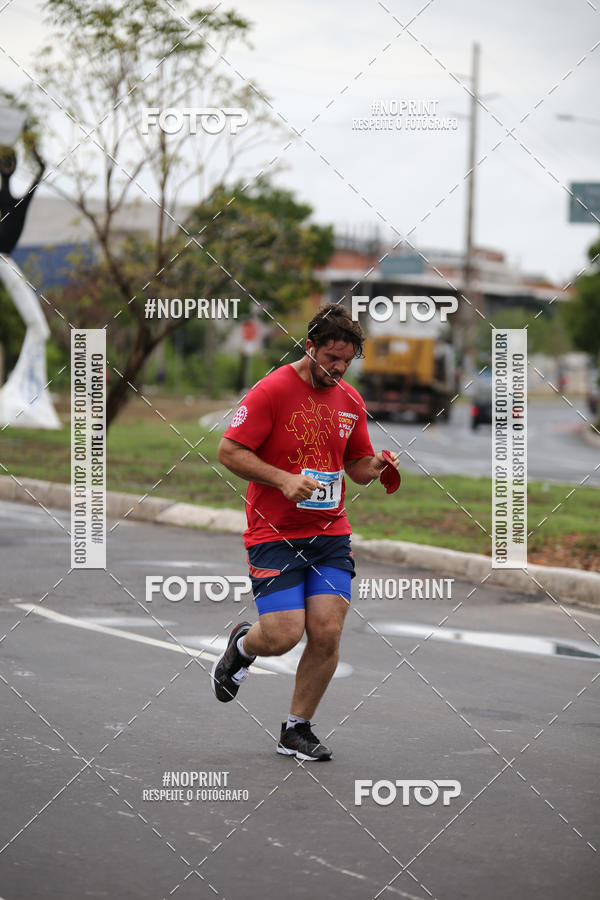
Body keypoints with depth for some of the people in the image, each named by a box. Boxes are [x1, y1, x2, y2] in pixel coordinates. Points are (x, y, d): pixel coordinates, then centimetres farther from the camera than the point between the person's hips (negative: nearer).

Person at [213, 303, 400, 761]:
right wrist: (284, 480, -20)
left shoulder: (351, 401, 9)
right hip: (274, 534, -5)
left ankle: (297, 730, 12)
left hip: (330, 535, 5)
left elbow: (357, 465, 20)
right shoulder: (272, 390, -9)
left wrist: (377, 466, -4)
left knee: (327, 633, -6)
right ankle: (241, 645, 26)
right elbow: (229, 451, -11)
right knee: (284, 635, -12)